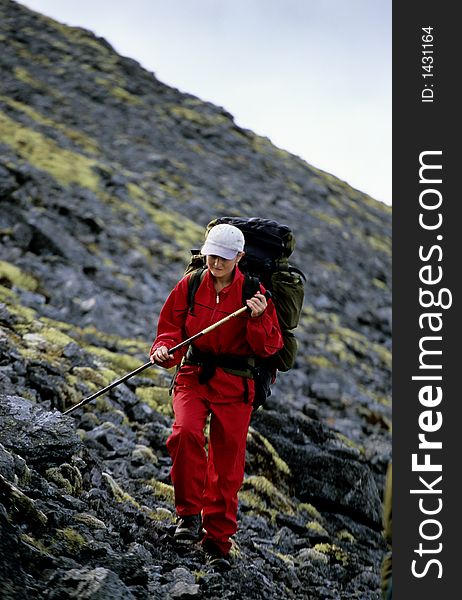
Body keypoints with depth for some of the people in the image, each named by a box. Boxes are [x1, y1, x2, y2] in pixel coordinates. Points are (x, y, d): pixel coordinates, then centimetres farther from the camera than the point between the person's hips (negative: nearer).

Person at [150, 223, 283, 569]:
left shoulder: (254, 293, -3)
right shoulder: (190, 285, 2)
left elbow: (269, 347, -6)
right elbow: (171, 326, 8)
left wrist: (258, 319, -24)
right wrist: (164, 349, -13)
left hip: (234, 386, -1)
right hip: (193, 376, 1)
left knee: (227, 466, 3)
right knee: (186, 434, -27)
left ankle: (218, 540, 19)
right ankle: (190, 514, -10)